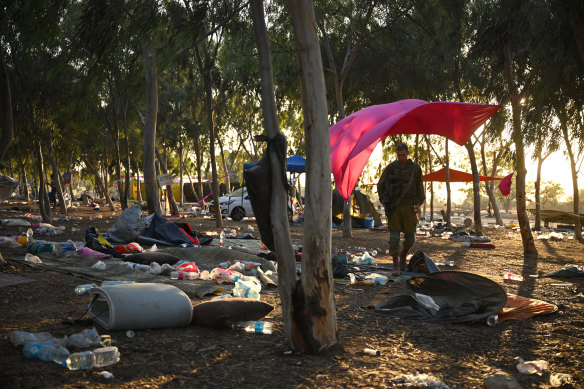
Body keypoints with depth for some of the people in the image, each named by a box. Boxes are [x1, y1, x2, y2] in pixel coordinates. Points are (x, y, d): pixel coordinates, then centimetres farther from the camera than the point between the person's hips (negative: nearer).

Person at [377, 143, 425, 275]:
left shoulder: (415, 168, 1)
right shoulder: (390, 168, 0)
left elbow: (420, 188, 9)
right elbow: (380, 185, 12)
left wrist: (419, 204, -4)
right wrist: (383, 202, 1)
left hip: (409, 207, 1)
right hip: (393, 207, -1)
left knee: (410, 238, 3)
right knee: (394, 237, -7)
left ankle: (403, 255, 34)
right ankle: (396, 266, 0)